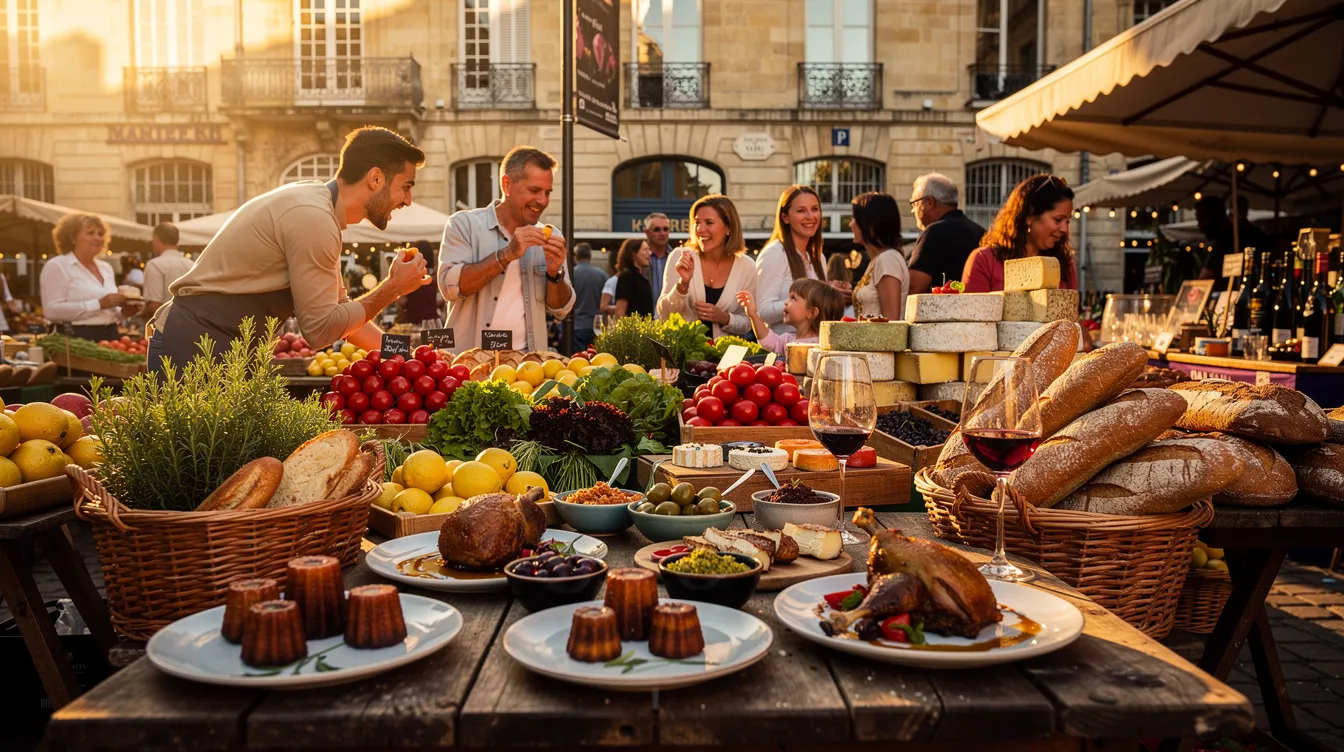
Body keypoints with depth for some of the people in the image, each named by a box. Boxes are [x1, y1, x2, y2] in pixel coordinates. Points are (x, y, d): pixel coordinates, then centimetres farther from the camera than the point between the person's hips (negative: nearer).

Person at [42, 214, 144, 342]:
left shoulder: (106, 267, 17)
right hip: (77, 338, -6)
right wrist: (99, 304, -20)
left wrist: (123, 311, 3)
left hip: (110, 336, 6)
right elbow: (52, 310, -16)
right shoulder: (57, 266, -4)